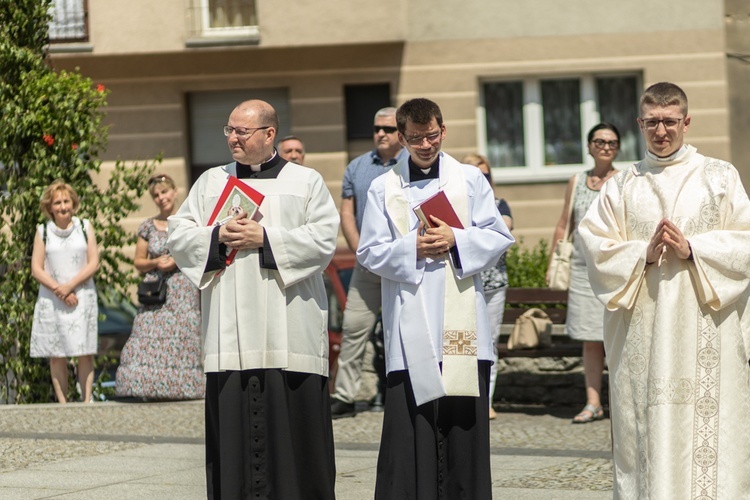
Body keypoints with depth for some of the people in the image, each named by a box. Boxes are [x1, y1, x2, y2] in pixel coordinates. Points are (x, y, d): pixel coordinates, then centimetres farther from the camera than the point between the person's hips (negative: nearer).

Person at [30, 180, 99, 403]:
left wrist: (70, 286, -11)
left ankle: (86, 401, -4)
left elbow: (93, 263, 0)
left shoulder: (85, 227, 7)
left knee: (85, 353, -4)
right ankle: (62, 403, 0)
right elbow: (36, 269, 2)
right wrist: (58, 290, -11)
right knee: (56, 355, -2)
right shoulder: (43, 232, 6)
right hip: (51, 300, 0)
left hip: (82, 297, 0)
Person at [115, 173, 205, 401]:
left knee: (183, 337, -7)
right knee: (151, 339, -9)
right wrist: (156, 263, -7)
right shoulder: (148, 226, 9)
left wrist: (178, 261, -8)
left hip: (184, 293, -1)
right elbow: (139, 262, 12)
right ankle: (152, 389, -10)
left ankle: (181, 386, -4)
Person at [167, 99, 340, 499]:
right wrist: (218, 237, -8)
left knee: (293, 424, -3)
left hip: (289, 330, -2)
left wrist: (265, 238, -12)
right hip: (230, 333, 2)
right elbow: (178, 235, 10)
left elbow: (324, 240, -5)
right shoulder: (211, 182, 15)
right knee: (233, 425, 0)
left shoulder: (305, 182, 7)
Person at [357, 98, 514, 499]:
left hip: (462, 320, 1)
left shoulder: (470, 179, 9)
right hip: (410, 326, -1)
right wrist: (412, 248, -13)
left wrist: (456, 240, -12)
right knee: (408, 420, -4)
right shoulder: (383, 188, 7)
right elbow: (370, 252, 3)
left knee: (464, 419, 3)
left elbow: (498, 237, 4)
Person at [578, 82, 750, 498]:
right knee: (646, 428, -2)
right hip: (642, 332, 1)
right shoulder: (622, 186, 12)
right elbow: (596, 245, 5)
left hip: (705, 331, -1)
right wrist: (644, 253, -11)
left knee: (705, 426, -7)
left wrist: (692, 249, -12)